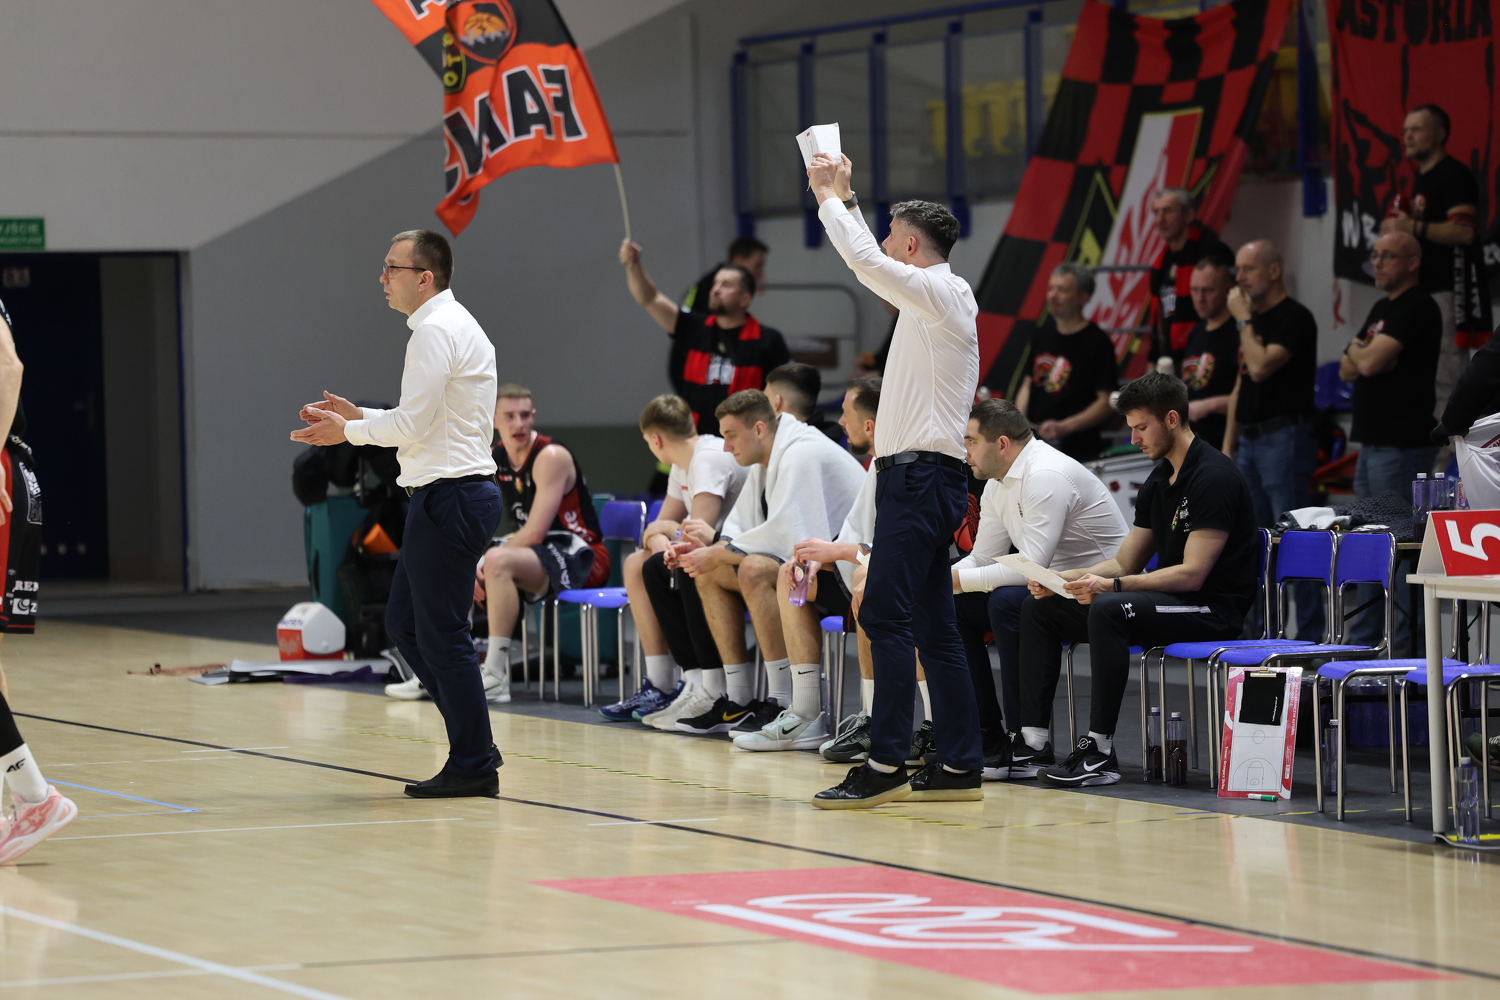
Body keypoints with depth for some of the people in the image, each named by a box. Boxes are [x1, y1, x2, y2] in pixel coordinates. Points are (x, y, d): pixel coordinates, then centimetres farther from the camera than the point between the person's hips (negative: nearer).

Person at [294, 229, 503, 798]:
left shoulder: (435, 331, -14)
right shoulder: (454, 325, 19)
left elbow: (412, 425, -17)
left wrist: (347, 431, -4)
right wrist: (357, 416, 19)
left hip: (449, 496, -11)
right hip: (454, 491, 11)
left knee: (442, 634, -5)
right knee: (404, 624, 14)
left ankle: (473, 767, 0)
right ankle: (474, 746, 16)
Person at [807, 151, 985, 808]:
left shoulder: (940, 294, -10)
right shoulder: (935, 297, 18)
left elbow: (863, 259, -13)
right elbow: (870, 261, 32)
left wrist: (830, 196, 1)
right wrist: (843, 197, 31)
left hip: (921, 476, -10)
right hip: (921, 476, 10)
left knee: (886, 614, -14)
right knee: (932, 626, 8)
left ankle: (886, 765, -18)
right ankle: (960, 766, 8)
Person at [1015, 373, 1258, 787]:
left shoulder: (1213, 477, -16)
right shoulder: (1159, 480, 13)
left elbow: (1192, 574, -21)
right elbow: (1124, 562, 17)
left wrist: (1111, 586, -26)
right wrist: (1062, 580, 0)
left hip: (1212, 609, -10)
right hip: (1170, 600, 10)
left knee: (1107, 611, -36)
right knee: (1038, 608, 4)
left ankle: (1100, 752, -33)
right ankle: (1032, 742, -4)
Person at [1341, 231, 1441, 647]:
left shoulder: (1417, 308, -11)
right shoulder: (1381, 309, 20)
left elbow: (1369, 362, -20)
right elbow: (1348, 369, 18)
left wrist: (1357, 351, 2)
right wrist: (1361, 355, -3)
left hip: (1401, 447, -10)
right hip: (1373, 442, 10)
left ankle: (1411, 641, -10)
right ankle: (1364, 640, 17)